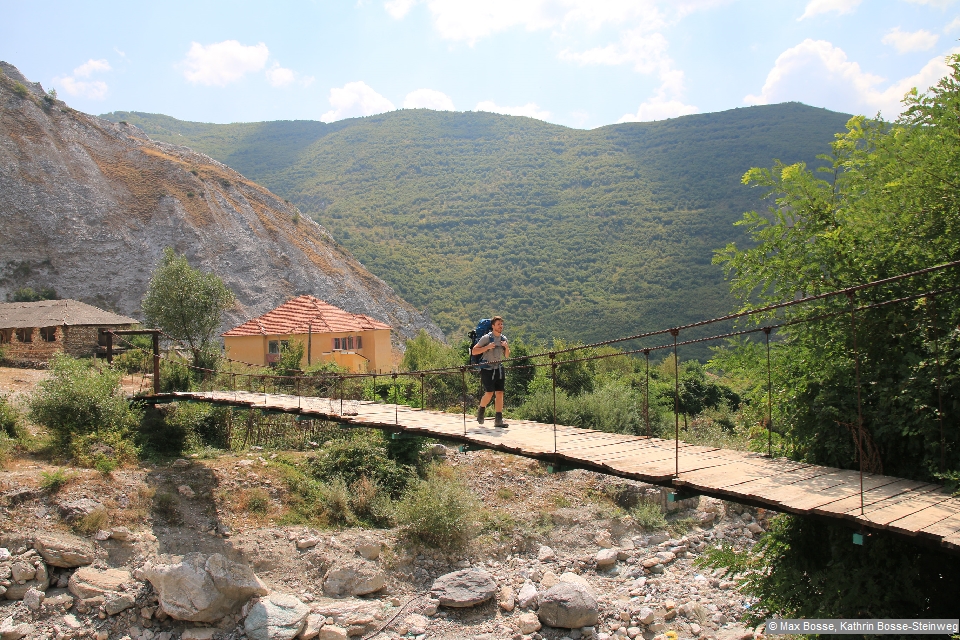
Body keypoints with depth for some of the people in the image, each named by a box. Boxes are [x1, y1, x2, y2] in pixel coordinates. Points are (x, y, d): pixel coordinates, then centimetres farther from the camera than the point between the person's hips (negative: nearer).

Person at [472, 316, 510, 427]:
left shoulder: (504, 339, 10)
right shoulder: (486, 338, -7)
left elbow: (507, 356, 16)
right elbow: (473, 351, -8)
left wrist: (507, 348, -4)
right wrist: (487, 347, -19)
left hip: (499, 368, 5)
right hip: (487, 369, -5)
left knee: (500, 393, -1)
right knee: (489, 393, -10)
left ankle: (499, 420, 1)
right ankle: (480, 411, 18)